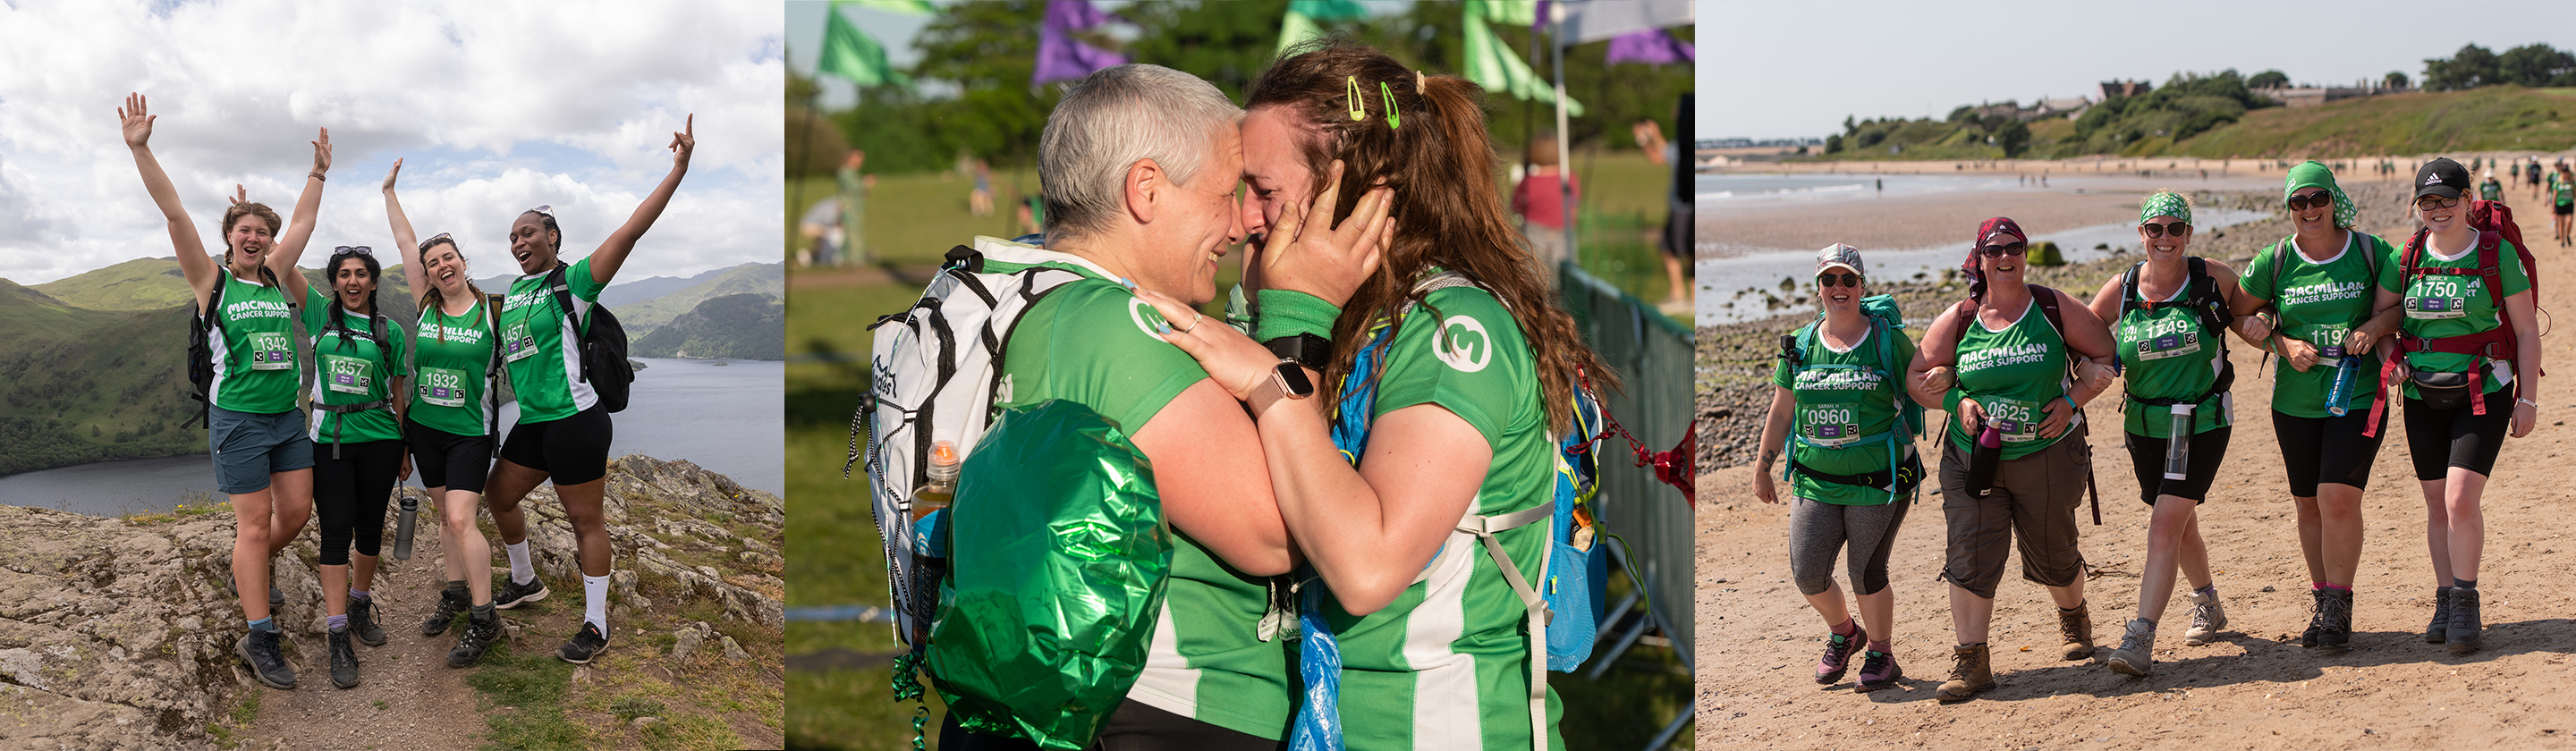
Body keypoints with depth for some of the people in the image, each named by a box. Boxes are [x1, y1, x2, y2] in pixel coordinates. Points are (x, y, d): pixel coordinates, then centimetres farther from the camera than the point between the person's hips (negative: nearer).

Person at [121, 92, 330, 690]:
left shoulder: (276, 279, 9)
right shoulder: (212, 281, -3)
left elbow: (302, 222, 19)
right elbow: (174, 213, -9)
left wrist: (319, 172, 23)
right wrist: (140, 149, -15)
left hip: (288, 414, 5)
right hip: (238, 417, -5)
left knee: (297, 511, 7)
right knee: (256, 524, -7)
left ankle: (248, 573, 37)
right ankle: (260, 641, -2)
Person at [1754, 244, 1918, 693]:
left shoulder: (1888, 341, -2)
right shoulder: (1800, 346, 7)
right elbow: (1781, 411, 14)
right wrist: (1762, 466, 17)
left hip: (1878, 482, -3)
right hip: (1815, 482, 3)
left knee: (1867, 574, -2)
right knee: (1807, 572, -2)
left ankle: (1881, 653, 22)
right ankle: (1843, 633, 29)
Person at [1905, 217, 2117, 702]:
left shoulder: (2055, 308, -2)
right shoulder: (1958, 320, 0)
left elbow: (2106, 355, 3)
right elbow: (1917, 378, 5)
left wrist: (2072, 399, -10)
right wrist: (1958, 401, -12)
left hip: (2046, 457, 0)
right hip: (1972, 458, 0)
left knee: (2052, 554, 13)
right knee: (1970, 557, -9)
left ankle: (2074, 617, 45)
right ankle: (1971, 662, -5)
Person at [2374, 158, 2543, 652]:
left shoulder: (2498, 254, -6)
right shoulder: (2407, 257, 3)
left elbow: (2526, 331, -2)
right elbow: (2377, 314, 16)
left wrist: (2528, 399, -4)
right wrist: (2390, 358, -1)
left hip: (2484, 392, -4)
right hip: (2423, 395, 4)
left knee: (2461, 498, -15)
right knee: (2437, 504, 7)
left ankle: (2466, 605, -4)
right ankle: (2446, 601, 18)